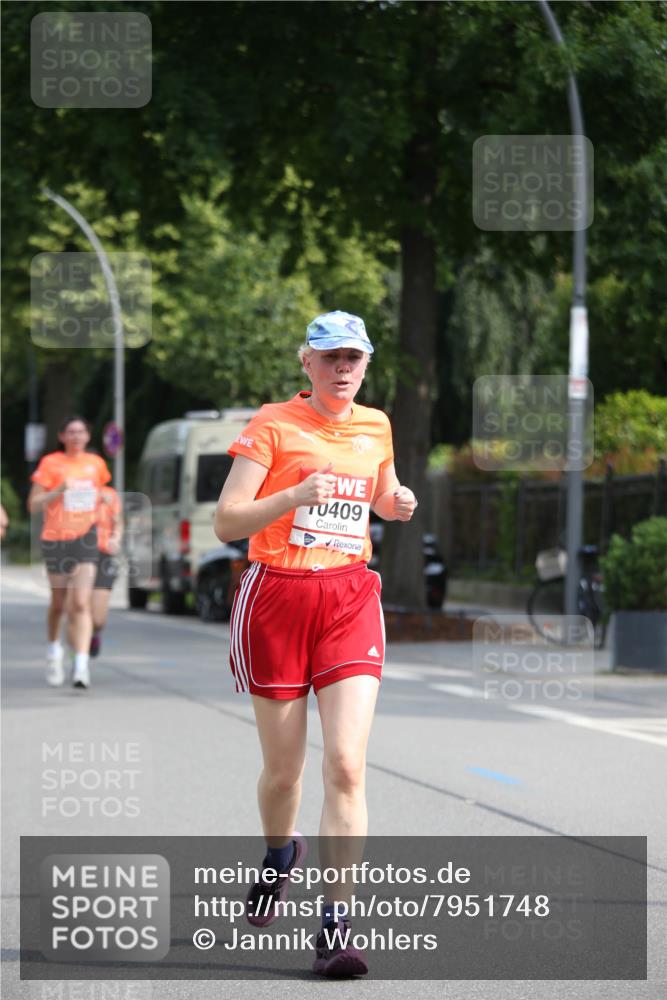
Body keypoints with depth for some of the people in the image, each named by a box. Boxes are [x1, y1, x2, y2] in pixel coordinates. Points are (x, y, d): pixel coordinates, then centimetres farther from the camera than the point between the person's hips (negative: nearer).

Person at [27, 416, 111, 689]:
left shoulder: (96, 464, 6)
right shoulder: (50, 463, -4)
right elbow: (33, 505, -8)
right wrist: (60, 490, -21)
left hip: (86, 539, 1)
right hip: (56, 539, -1)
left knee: (81, 603, -13)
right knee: (59, 602, 13)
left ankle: (82, 664, -20)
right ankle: (54, 647, 41)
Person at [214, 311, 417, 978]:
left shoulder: (376, 427, 10)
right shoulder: (273, 424, -4)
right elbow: (225, 522, -10)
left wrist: (400, 503, 6)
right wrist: (296, 494, -25)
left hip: (351, 600, 2)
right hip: (276, 598, -2)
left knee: (345, 765, -14)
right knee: (283, 771, 8)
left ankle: (335, 925, -12)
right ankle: (279, 853, 43)